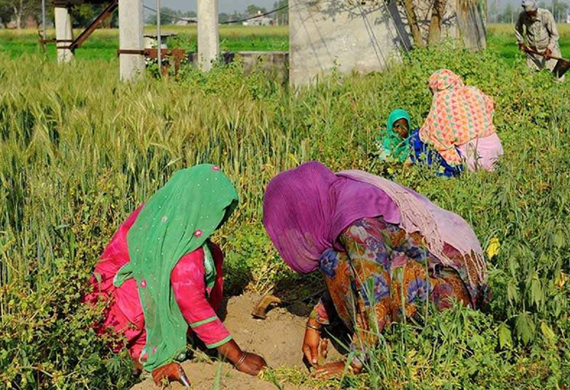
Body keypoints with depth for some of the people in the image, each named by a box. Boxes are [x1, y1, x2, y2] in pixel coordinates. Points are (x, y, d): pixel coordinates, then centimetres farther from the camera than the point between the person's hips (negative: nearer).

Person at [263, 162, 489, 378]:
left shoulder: (358, 226, -22)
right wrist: (315, 324, 16)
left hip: (447, 290, -10)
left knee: (335, 263, -15)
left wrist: (354, 364, -15)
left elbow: (375, 294, -23)